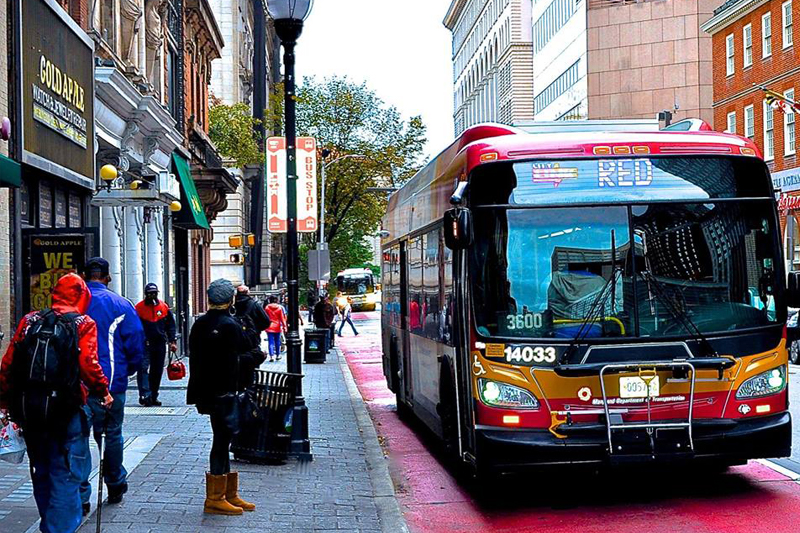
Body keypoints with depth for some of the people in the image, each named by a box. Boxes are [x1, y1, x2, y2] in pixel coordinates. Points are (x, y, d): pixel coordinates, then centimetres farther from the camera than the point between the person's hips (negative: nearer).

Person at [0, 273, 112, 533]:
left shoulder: (29, 321, 8)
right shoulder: (83, 324, -5)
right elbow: (88, 365, -16)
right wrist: (104, 392, -2)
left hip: (28, 410, 5)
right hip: (66, 411, -5)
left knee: (41, 472, 19)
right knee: (65, 475, 1)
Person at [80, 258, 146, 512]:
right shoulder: (121, 305, -3)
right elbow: (136, 344, -2)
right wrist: (128, 370, 15)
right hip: (111, 383, 0)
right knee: (113, 434, 16)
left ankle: (80, 497, -5)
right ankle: (115, 486, 30)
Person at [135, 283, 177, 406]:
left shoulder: (164, 307, 7)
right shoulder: (139, 308, -1)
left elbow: (170, 326, 12)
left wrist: (173, 341, 4)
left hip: (160, 344, 4)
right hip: (144, 344, -3)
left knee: (157, 371, 8)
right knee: (143, 368, -17)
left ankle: (153, 397, 17)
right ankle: (145, 394, -21)